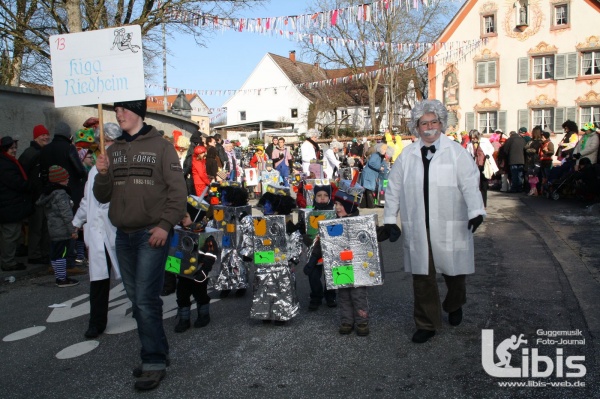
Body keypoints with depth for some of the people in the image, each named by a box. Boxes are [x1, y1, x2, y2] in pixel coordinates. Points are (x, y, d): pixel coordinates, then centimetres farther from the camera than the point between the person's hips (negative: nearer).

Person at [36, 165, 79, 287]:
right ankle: (62, 279, 0)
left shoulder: (47, 193, 15)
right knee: (61, 254, -5)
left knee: (55, 254, 14)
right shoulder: (60, 194, -17)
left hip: (53, 230, 10)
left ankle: (59, 277, 23)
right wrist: (72, 229, -15)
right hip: (62, 231, -10)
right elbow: (66, 214, -19)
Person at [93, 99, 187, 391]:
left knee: (146, 299, -9)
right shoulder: (113, 150, 13)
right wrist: (102, 174, -6)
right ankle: (154, 355, 24)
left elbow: (178, 190, -7)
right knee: (136, 300, 12)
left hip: (152, 234, -6)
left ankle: (154, 362, 2)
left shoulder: (161, 146, -2)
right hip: (123, 235, 6)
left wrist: (165, 225, -17)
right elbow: (103, 196, 13)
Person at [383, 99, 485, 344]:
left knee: (454, 272, 12)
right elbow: (394, 187, 10)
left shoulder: (456, 152, 1)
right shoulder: (407, 155, 8)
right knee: (422, 276, 6)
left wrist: (476, 211, -24)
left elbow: (470, 183, -9)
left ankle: (454, 306, 44)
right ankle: (427, 324, 22)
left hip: (450, 226, -1)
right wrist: (390, 219, 7)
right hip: (417, 228, 2)